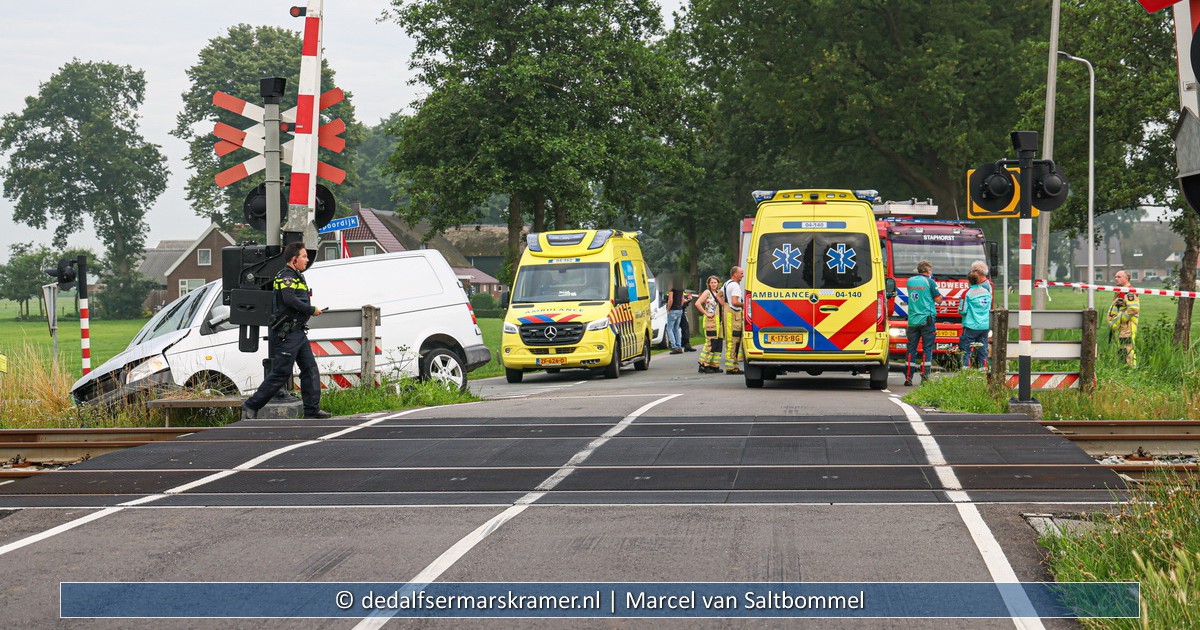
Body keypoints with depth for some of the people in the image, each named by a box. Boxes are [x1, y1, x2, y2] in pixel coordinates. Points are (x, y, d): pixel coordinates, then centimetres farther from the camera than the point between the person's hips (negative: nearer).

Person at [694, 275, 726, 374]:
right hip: (710, 321, -7)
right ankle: (704, 365, -11)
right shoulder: (707, 292, -4)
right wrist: (706, 313, -15)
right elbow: (697, 303, -16)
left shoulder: (719, 292, 17)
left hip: (719, 321, 7)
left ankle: (714, 365, 10)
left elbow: (724, 305, 6)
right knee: (710, 343, -12)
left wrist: (718, 296, -6)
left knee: (718, 344, 5)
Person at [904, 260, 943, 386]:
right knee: (927, 349, 0)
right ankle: (925, 378, -6)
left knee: (911, 349, 7)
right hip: (927, 320, -4)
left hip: (912, 320, 4)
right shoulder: (929, 282, -7)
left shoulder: (910, 281, 8)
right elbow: (939, 300, -4)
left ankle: (908, 378, 4)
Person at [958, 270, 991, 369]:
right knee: (983, 351, 9)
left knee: (966, 351, -2)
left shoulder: (967, 293, -10)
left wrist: (961, 301, 8)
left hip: (971, 326, -5)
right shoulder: (987, 291, 7)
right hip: (985, 326, 5)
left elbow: (962, 310, -9)